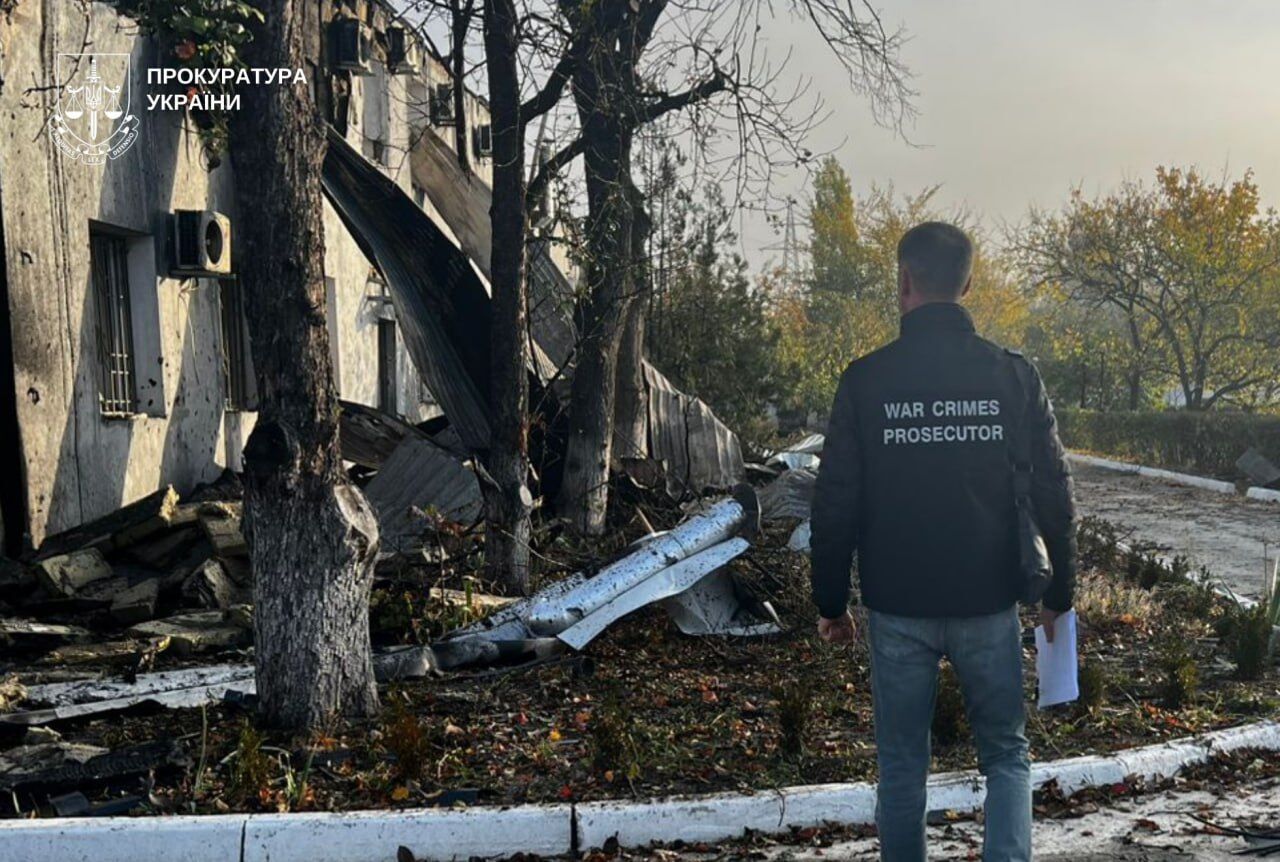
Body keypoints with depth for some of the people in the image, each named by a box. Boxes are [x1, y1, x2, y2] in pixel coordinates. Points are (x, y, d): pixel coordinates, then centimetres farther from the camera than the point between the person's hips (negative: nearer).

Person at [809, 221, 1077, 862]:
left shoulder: (867, 379, -6)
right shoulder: (1013, 375, -4)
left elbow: (836, 502, -5)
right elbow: (1053, 492, -1)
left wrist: (831, 603, 6)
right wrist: (1059, 591, 11)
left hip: (897, 608, 0)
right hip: (989, 605, 1)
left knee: (902, 764, 13)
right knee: (1006, 754, 15)